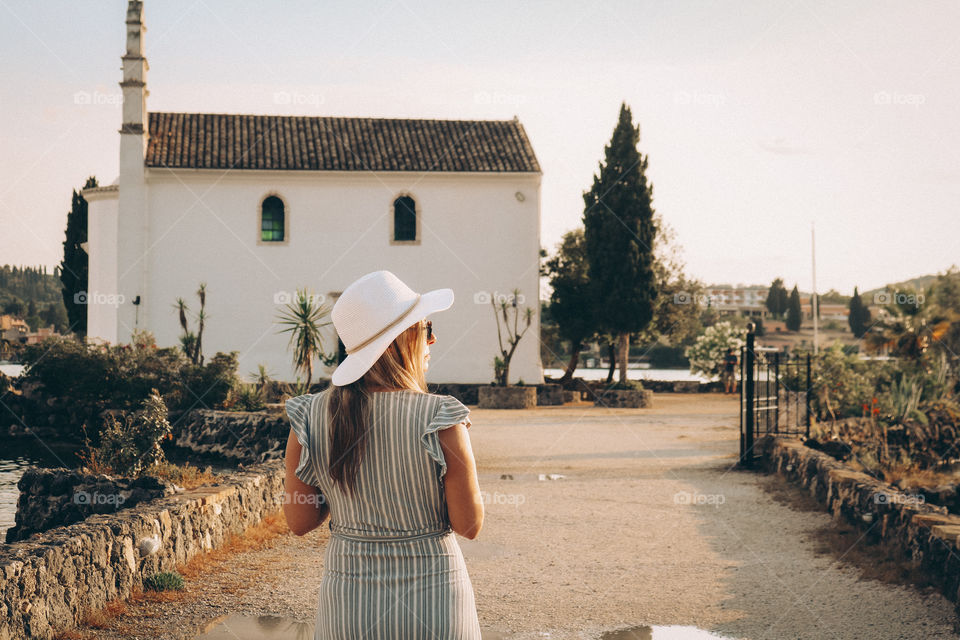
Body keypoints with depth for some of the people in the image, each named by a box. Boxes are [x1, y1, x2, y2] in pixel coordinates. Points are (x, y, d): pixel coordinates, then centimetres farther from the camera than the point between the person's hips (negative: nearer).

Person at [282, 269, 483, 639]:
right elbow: (470, 525, -10)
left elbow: (298, 522, 0)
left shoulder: (309, 419, -8)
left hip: (347, 606, 3)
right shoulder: (440, 420, -18)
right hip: (435, 600, -2)